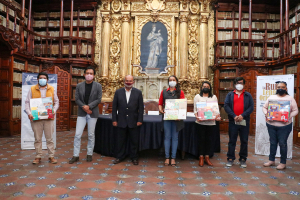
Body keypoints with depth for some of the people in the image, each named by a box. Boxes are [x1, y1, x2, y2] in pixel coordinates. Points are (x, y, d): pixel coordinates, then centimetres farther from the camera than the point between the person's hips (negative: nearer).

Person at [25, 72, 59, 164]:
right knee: (37, 138, 7)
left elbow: (56, 102, 10)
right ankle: (38, 157, 19)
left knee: (50, 138, 5)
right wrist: (29, 113, -10)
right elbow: (27, 102, 5)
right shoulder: (32, 89, 5)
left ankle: (51, 156, 14)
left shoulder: (52, 89, 7)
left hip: (48, 118, 0)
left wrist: (54, 110, -7)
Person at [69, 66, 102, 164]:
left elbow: (99, 99, -5)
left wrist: (89, 106, -16)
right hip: (81, 113, 2)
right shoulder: (79, 85, 5)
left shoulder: (98, 86, 0)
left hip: (92, 113, -1)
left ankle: (89, 154, 21)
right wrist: (84, 107, -14)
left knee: (91, 135, 7)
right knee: (77, 134, 0)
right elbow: (77, 99, 1)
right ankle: (75, 155, 11)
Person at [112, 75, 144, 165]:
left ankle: (134, 157, 23)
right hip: (121, 121, 1)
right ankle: (119, 157, 25)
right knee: (120, 140, 9)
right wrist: (114, 120, -1)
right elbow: (114, 107, 4)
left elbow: (141, 107, 0)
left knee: (134, 141, 7)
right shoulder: (118, 92, 4)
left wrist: (140, 120, -5)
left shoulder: (138, 92, 2)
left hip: (134, 122, -1)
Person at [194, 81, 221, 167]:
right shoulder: (197, 97, 8)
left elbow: (216, 108, 7)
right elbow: (195, 109, 2)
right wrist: (197, 116, -16)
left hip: (211, 122, 2)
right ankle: (201, 157, 12)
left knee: (209, 139, 6)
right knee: (201, 139, 2)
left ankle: (207, 157, 17)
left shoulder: (214, 97, 13)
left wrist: (217, 116, -13)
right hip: (200, 121, -2)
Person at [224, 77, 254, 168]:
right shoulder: (230, 94, 9)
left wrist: (243, 115, -15)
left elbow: (251, 107, -1)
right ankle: (230, 158, 13)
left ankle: (243, 159, 19)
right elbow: (226, 106, -3)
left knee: (244, 141, 8)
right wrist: (234, 116, -14)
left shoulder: (248, 95, 9)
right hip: (233, 121, 0)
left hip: (244, 121, 1)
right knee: (232, 141, 5)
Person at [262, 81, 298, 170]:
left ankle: (283, 163, 16)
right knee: (273, 142, 13)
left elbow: (295, 110, -1)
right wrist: (266, 114, -9)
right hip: (271, 124, 3)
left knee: (282, 143, 2)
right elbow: (264, 107, 9)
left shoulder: (290, 98, 1)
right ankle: (271, 160, 25)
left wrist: (289, 117, -18)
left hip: (284, 125, -3)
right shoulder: (271, 97, 7)